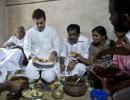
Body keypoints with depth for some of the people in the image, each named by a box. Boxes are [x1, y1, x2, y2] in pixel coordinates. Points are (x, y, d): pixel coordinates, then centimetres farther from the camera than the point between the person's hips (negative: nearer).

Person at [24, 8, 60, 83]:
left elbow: (57, 46, 2)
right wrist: (32, 56, -18)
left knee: (49, 78, -24)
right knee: (30, 77, -22)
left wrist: (53, 53, -21)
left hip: (49, 60, -1)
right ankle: (38, 72, 12)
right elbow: (26, 48, 3)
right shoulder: (29, 32, 4)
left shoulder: (52, 31, 1)